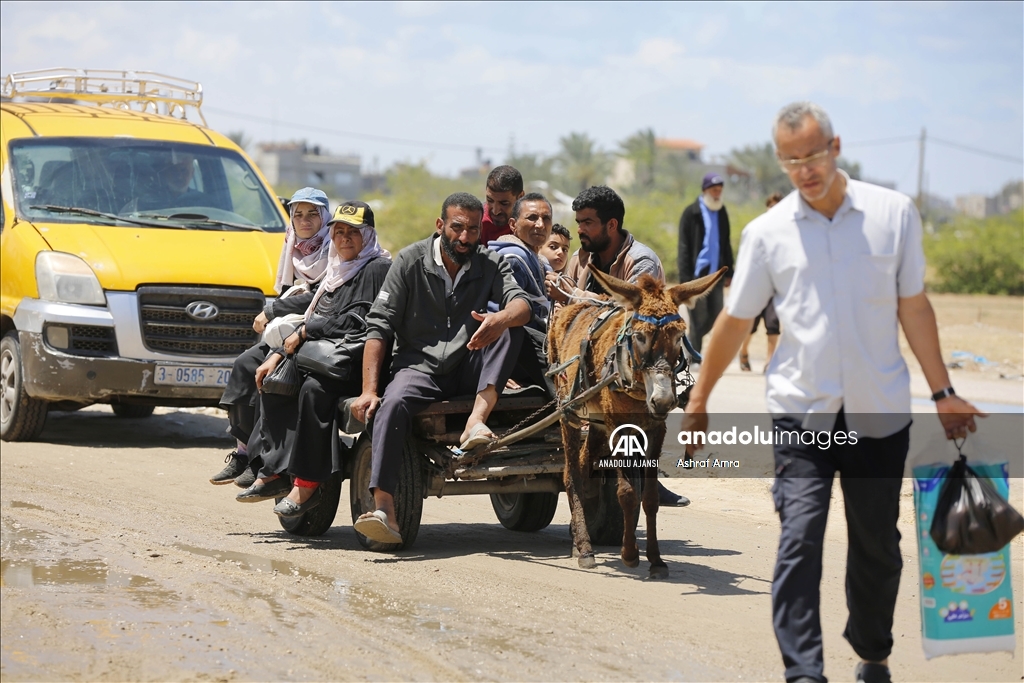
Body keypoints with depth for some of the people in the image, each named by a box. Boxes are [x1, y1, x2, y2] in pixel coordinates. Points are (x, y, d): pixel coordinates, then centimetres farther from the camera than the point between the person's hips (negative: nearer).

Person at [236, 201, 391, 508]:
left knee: (314, 387, -33)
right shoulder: (336, 270, 21)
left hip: (361, 362, -10)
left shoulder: (377, 268, -7)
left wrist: (303, 333, -9)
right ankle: (273, 473, -7)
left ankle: (308, 483, -31)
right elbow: (312, 319, 22)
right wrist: (278, 354, 9)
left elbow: (356, 322, -16)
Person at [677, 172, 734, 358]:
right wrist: (685, 279, -13)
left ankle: (689, 337, 28)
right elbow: (684, 248, -8)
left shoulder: (722, 213, 12)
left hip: (715, 273, 5)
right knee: (699, 317, -4)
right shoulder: (691, 213, -5)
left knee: (715, 316, 4)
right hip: (697, 274, -5)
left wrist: (729, 271, 12)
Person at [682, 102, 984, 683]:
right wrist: (699, 399, 14)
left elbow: (914, 306, 6)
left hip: (880, 413, 1)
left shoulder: (895, 213, 1)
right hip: (802, 412, -1)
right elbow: (736, 321, 9)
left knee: (878, 547, 10)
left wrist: (943, 392, 6)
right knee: (799, 541, -12)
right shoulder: (767, 232, 1)